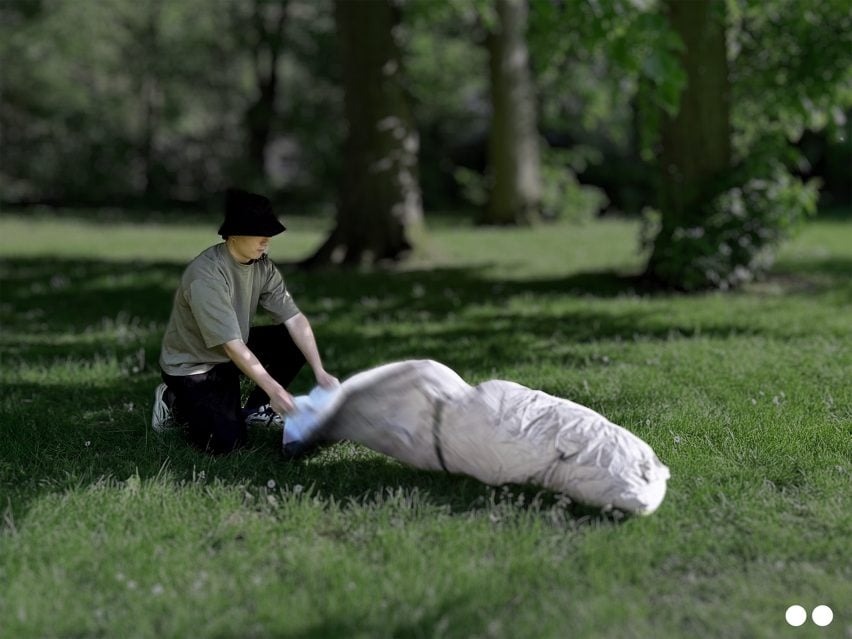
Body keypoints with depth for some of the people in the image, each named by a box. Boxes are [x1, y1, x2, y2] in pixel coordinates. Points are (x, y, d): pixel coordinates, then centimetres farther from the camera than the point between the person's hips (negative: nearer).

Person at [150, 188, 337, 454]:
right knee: (226, 442, -21)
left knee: (294, 342, -10)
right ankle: (176, 402, 7)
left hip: (232, 350, 7)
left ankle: (255, 409, 7)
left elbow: (295, 319, -11)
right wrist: (274, 389, -35)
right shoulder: (206, 275, -32)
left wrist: (320, 372, -21)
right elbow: (232, 345, -34)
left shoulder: (263, 266, -10)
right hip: (191, 364, -7)